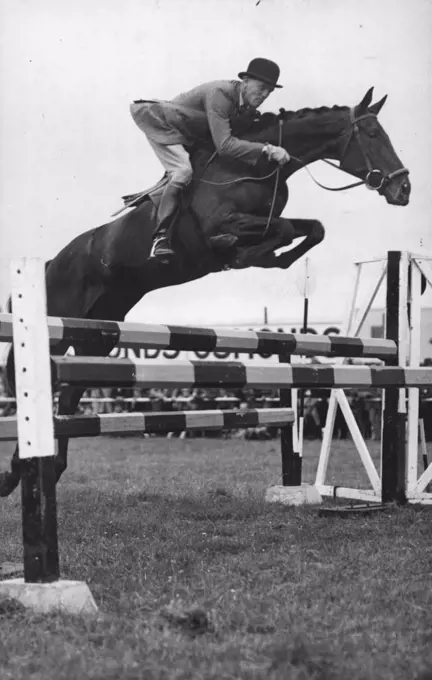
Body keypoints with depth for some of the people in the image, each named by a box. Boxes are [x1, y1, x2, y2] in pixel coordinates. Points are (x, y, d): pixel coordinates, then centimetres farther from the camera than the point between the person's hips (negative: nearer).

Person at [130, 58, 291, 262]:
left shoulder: (248, 106, -8)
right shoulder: (219, 94, -34)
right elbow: (224, 145, -42)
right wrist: (266, 149, -47)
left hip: (190, 137, 9)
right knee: (183, 171, -27)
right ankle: (160, 236, -27)